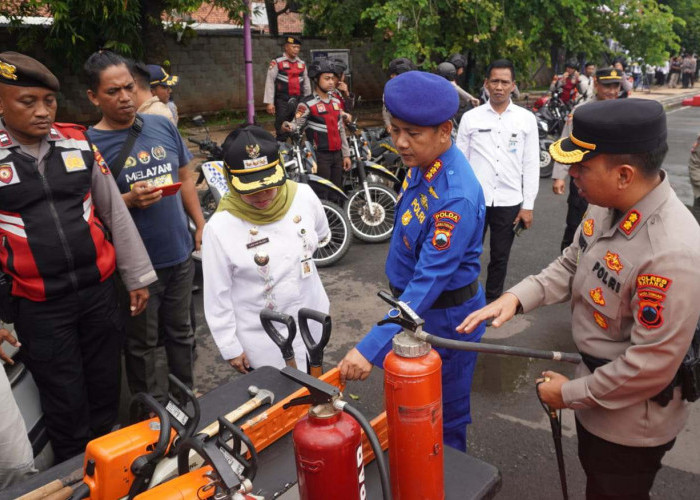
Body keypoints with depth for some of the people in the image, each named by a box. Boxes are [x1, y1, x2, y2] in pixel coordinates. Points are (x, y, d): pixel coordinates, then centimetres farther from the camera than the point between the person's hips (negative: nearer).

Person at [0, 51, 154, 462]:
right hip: (39, 307, -2)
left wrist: (138, 277, 8)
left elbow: (116, 214, 7)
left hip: (99, 291, 3)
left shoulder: (78, 144, 1)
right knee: (67, 408, 9)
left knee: (106, 393, 16)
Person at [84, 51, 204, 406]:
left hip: (180, 254, 4)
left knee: (180, 332, 20)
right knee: (142, 344, 12)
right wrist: (129, 200, -25)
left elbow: (185, 178, 12)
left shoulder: (162, 126, 3)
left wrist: (201, 226, 7)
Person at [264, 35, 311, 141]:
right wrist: (270, 102, -14)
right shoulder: (277, 62, -5)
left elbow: (306, 83, 17)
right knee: (282, 133, -4)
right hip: (282, 101, -5)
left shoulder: (302, 64, 11)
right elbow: (270, 82, -8)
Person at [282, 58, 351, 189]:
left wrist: (346, 154, 15)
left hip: (337, 154, 6)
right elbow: (297, 123, -17)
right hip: (320, 156, -6)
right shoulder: (307, 104, -7)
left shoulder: (336, 102, 13)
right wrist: (288, 126, -42)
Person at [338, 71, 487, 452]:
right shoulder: (421, 162, -4)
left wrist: (371, 347, -36)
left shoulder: (456, 198, -32)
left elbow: (429, 281, -34)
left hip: (444, 315, -9)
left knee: (443, 419, 13)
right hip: (414, 302, 9)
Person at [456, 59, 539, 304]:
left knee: (500, 257, 12)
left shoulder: (526, 119, 1)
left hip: (509, 202, 1)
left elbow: (531, 165, 2)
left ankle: (493, 300, 29)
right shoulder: (470, 117, 0)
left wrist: (528, 205, -1)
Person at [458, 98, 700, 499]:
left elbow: (650, 367, -31)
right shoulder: (609, 205, -12)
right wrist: (517, 297, -14)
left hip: (632, 415, -7)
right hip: (598, 380, 7)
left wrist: (570, 394, -17)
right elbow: (572, 265, 3)